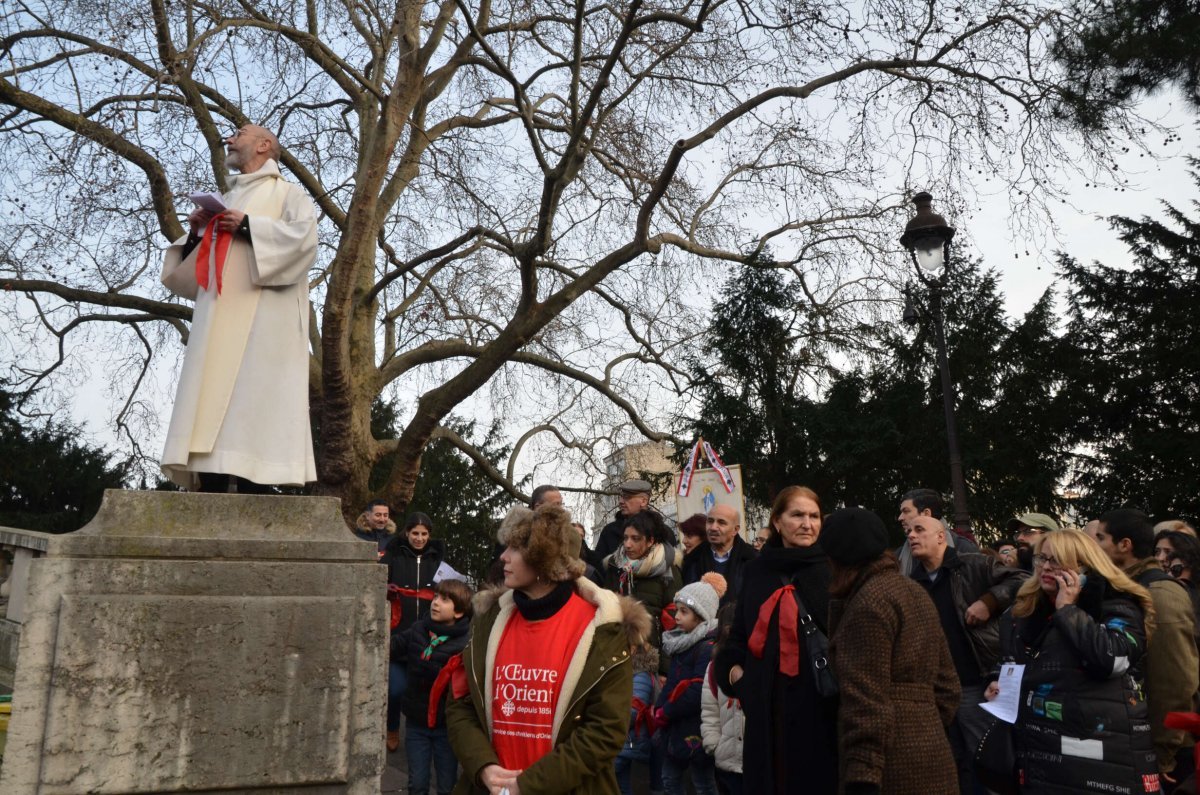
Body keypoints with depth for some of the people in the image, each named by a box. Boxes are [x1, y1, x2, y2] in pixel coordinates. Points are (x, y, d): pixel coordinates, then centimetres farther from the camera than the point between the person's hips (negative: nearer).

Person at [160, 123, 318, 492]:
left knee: (253, 401, -15)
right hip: (219, 318, 6)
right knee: (211, 398, -5)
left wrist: (248, 227, -11)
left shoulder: (287, 192, 11)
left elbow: (305, 236, -9)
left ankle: (251, 491, -17)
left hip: (262, 317, -6)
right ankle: (212, 495, -8)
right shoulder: (225, 201, 30)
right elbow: (193, 264, 27)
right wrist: (197, 233, 7)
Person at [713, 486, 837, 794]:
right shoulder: (756, 570, 9)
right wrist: (733, 667, 5)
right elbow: (740, 630, 19)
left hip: (819, 699, -3)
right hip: (768, 700, 3)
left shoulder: (833, 568, -1)